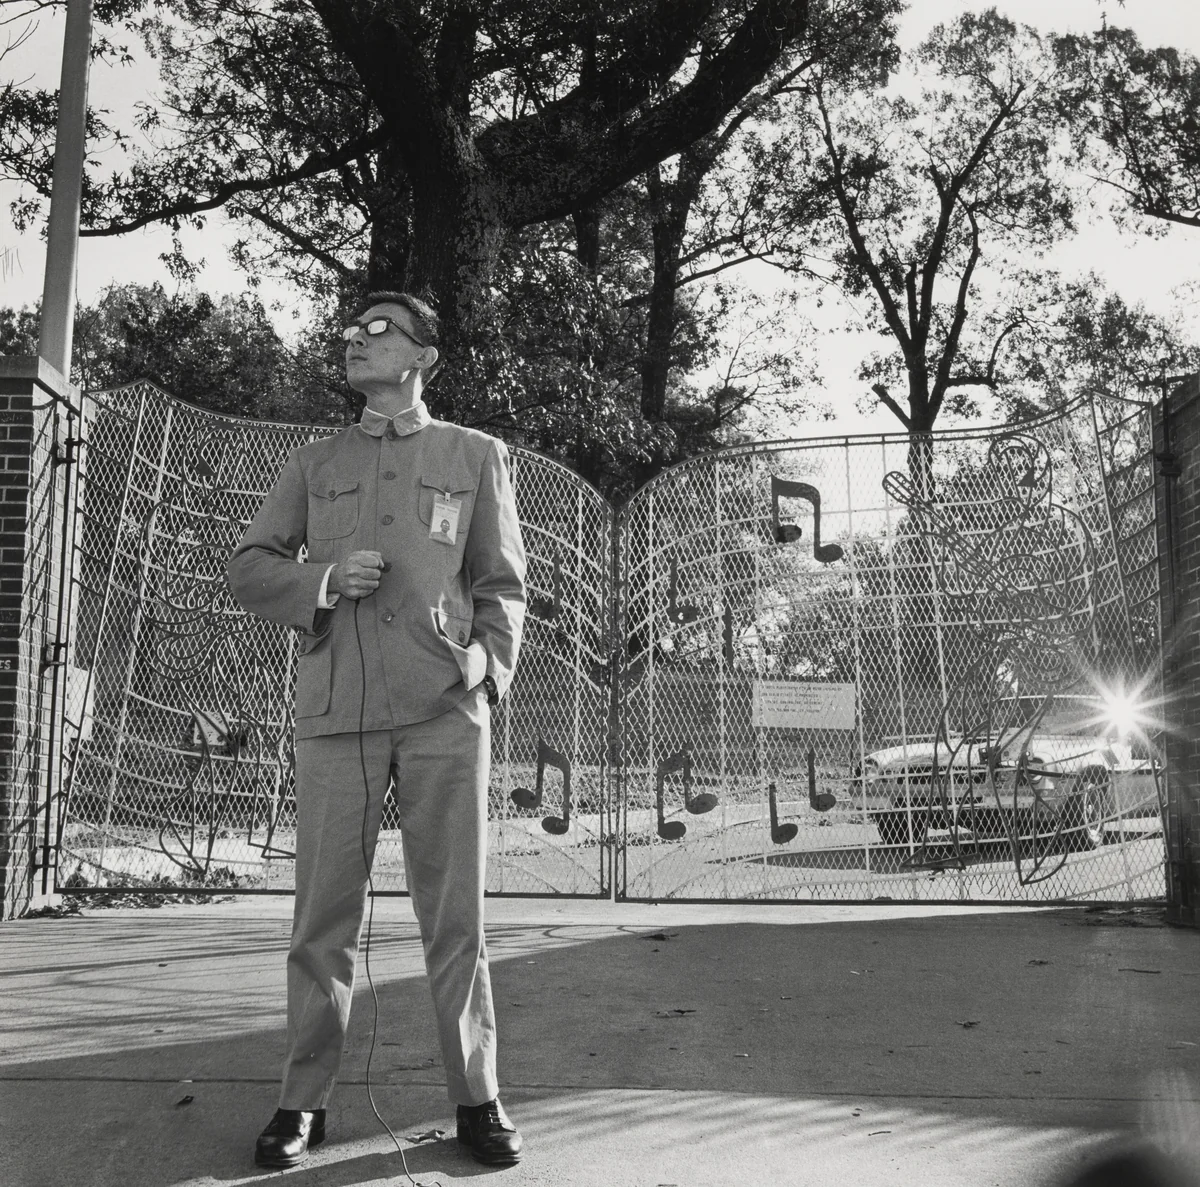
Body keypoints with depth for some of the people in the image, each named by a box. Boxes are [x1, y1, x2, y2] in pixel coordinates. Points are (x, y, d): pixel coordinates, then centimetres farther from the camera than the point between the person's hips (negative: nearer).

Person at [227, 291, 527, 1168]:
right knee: (325, 915, 3)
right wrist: (322, 581, -5)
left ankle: (477, 1101, 12)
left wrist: (488, 658, -7)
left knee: (456, 912, 1)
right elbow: (249, 569, 15)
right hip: (335, 711, 2)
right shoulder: (316, 463, 17)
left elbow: (502, 580, 11)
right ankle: (304, 1101, 15)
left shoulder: (476, 456, 13)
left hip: (445, 710, -1)